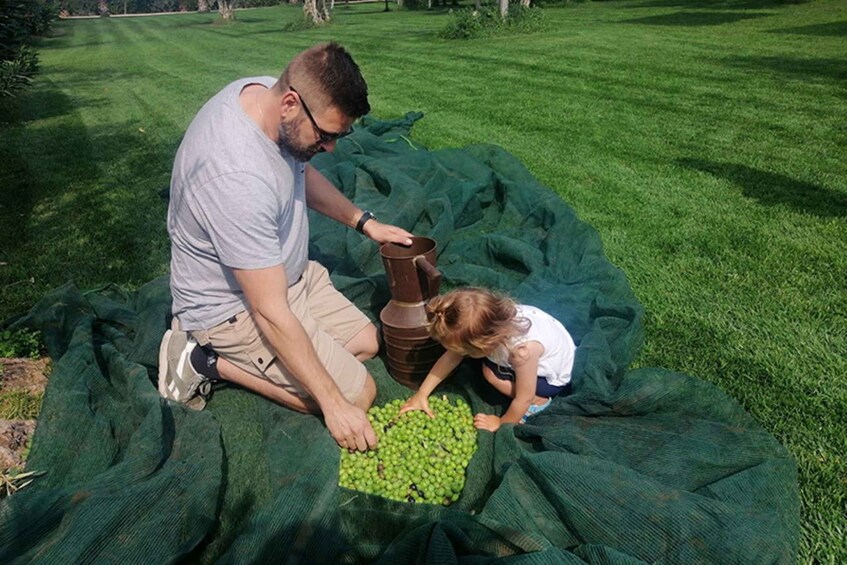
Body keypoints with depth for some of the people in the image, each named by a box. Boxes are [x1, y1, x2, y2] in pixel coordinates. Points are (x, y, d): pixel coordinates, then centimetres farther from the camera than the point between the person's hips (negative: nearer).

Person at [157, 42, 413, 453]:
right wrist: (334, 404, -25)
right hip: (235, 306, -9)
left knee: (366, 343, 14)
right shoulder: (238, 179, -38)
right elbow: (271, 313, -32)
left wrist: (364, 222, 4)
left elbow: (302, 172, 12)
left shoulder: (267, 92, -10)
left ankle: (212, 346, 13)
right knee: (358, 392, -5)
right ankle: (212, 360, 1)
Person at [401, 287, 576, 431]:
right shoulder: (489, 324, -24)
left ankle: (539, 401, 0)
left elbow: (524, 399, -27)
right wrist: (421, 394, -9)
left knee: (491, 373, -20)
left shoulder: (524, 349, -43)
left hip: (557, 376, -7)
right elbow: (451, 358, -12)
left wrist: (501, 423, -10)